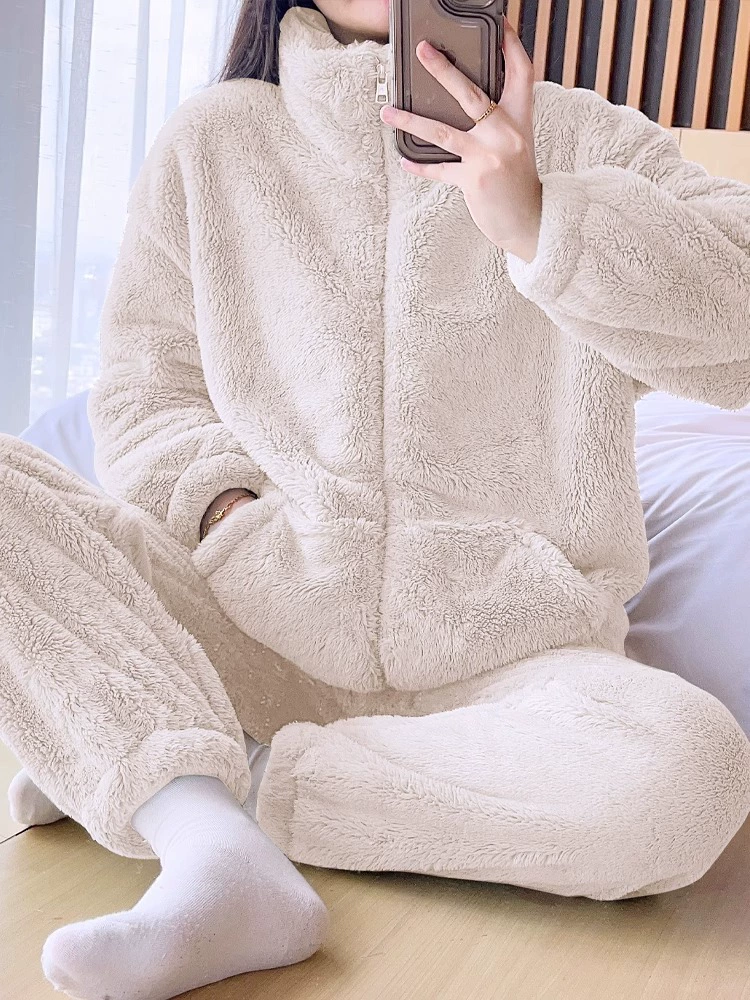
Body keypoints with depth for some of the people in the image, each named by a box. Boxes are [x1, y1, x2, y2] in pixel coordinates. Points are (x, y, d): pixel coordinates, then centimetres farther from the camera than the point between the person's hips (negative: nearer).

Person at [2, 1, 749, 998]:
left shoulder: (580, 140, 5)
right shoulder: (213, 140, 10)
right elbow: (145, 393, 11)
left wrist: (541, 222, -21)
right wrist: (224, 501, -9)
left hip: (504, 655, -1)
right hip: (253, 622, 2)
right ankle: (217, 852, -34)